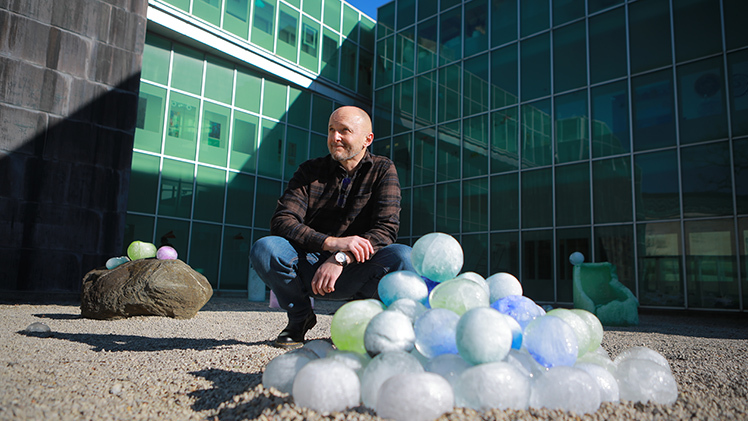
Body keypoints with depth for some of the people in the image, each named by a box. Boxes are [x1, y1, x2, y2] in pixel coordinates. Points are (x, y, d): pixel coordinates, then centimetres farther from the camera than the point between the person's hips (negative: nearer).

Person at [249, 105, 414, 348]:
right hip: (308, 270, 1)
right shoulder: (310, 171, 4)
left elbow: (386, 230, -10)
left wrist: (340, 259, -26)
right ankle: (300, 317, -1)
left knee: (404, 257, -29)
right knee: (264, 248, -26)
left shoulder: (383, 170, 2)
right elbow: (281, 222, -10)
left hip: (353, 274, -1)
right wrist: (332, 242, -27)